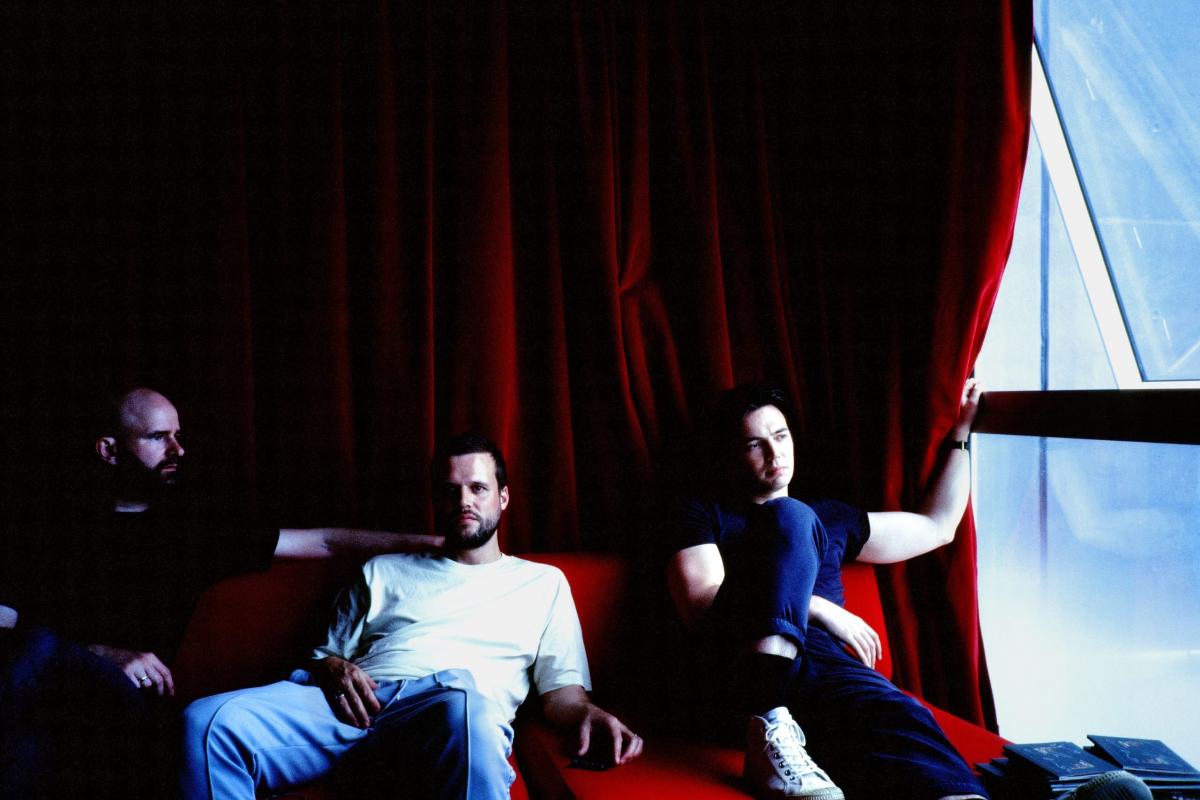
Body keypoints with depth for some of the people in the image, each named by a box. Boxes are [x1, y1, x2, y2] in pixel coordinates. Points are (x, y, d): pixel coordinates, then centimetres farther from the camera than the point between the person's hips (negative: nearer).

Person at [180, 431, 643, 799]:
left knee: (465, 707, -43)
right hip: (356, 704, 4)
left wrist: (587, 714, -7)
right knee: (209, 723, -25)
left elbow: (562, 688, 17)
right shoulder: (383, 572, 32)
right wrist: (334, 667, 3)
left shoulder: (544, 582, 26)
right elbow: (323, 653, 28)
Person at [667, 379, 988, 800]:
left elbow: (937, 526, 37)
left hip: (823, 667, 4)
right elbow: (700, 606, -3)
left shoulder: (829, 518, 29)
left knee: (897, 719, -32)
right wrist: (817, 608, -3)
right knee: (789, 517, -24)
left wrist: (960, 431, 35)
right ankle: (767, 727, -36)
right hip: (743, 669, -3)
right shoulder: (702, 514, 14)